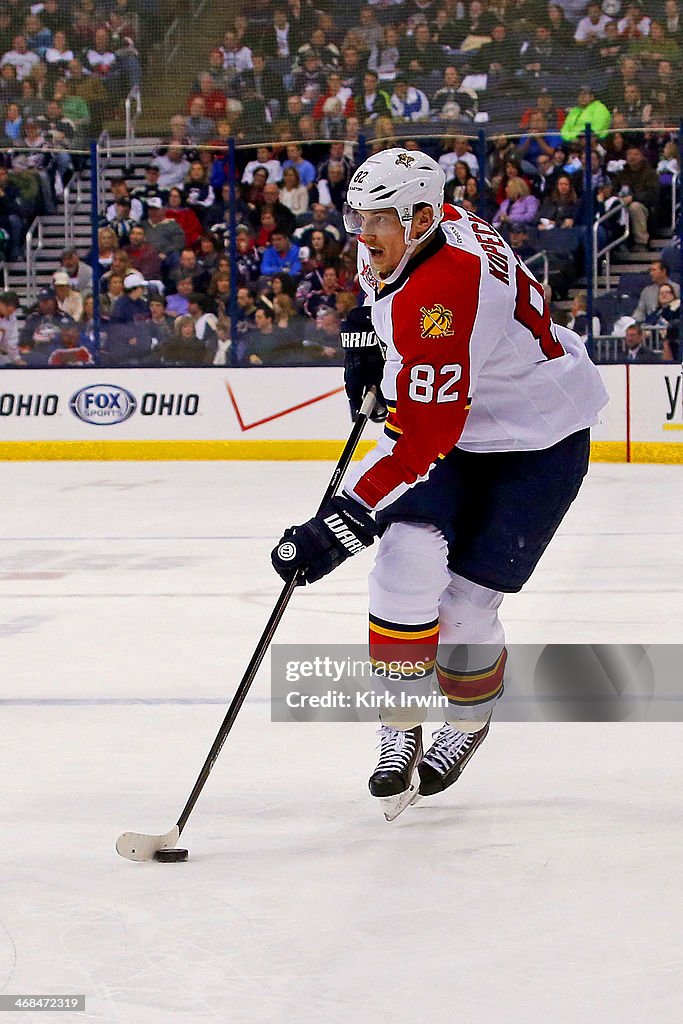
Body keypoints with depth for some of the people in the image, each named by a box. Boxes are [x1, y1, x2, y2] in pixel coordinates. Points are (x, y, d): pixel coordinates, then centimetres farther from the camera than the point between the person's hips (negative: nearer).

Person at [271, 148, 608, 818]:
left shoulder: (440, 296, -35)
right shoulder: (417, 236, -8)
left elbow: (426, 438, -38)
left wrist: (344, 520, -40)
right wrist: (367, 328, 5)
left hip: (538, 441, -8)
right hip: (452, 416, 8)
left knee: (465, 602, -8)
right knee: (409, 558, -14)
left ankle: (469, 719, 23)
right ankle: (400, 733, -4)